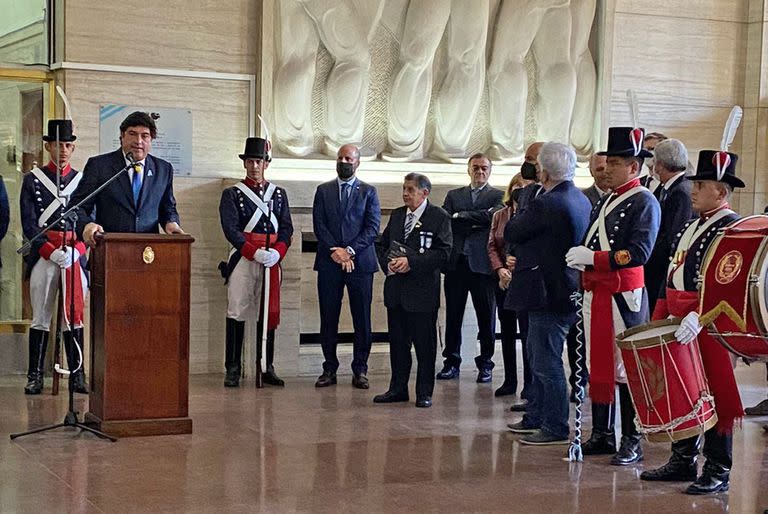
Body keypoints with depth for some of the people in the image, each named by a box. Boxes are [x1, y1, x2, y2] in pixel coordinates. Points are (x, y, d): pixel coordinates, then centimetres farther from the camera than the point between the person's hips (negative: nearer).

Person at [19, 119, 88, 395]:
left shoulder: (83, 180, 9)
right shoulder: (32, 179, 4)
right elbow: (29, 224, -1)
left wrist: (76, 251, -10)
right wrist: (52, 252, -13)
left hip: (76, 256, 1)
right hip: (43, 256, -1)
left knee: (74, 317, 3)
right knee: (41, 318, 1)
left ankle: (77, 375, 8)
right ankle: (35, 376, 7)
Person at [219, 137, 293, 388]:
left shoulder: (279, 193, 13)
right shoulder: (232, 194, 3)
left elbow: (286, 227, 6)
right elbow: (231, 229, -8)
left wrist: (277, 252, -13)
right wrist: (255, 252, -19)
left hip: (271, 260, 3)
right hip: (242, 259, -3)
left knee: (270, 313, 5)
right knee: (237, 313, -4)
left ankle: (267, 367, 13)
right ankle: (233, 369, 1)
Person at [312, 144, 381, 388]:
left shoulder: (368, 192, 8)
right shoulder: (323, 190, 11)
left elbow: (373, 228, -2)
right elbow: (319, 225, 3)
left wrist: (350, 250, -13)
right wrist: (335, 251, -11)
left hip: (360, 262, -1)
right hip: (329, 263, 1)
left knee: (362, 319, 1)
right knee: (328, 319, 3)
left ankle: (360, 370, 8)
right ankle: (329, 369, 11)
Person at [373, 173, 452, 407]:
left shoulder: (439, 217, -6)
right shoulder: (396, 215, 12)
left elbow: (443, 253, -14)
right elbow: (382, 245, 18)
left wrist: (411, 262, -19)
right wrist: (388, 264, -3)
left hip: (423, 289, -5)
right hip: (396, 290, 6)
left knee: (425, 344, 2)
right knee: (397, 342, 12)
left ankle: (424, 393, 11)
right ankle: (398, 388, 23)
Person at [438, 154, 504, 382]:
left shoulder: (498, 196, 8)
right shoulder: (453, 195, 17)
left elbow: (492, 217, -12)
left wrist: (460, 216, -6)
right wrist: (476, 222, -11)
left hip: (482, 263, -2)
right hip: (456, 262, 3)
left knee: (486, 316, 2)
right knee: (453, 314, 5)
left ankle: (485, 363, 11)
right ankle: (452, 362, 12)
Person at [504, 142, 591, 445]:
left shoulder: (547, 204, -21)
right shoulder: (581, 201, 8)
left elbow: (510, 234, -13)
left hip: (549, 294, -10)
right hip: (569, 291, 10)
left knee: (547, 362, -1)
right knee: (539, 356, 21)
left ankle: (556, 428, 7)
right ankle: (536, 417, 31)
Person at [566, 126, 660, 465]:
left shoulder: (644, 202, -8)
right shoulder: (605, 202, 17)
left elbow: (639, 253, -18)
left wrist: (593, 258, -19)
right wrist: (580, 258, 5)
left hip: (625, 296, -8)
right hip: (596, 295, 8)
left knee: (625, 369, -3)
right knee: (598, 366, 12)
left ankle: (632, 441, 4)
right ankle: (602, 435, 21)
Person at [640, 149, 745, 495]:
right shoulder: (689, 227, 17)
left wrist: (699, 316, -30)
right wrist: (657, 321, 15)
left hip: (709, 326, -8)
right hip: (678, 325, 8)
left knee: (714, 397, -1)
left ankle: (718, 472, 6)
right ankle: (683, 461, 22)